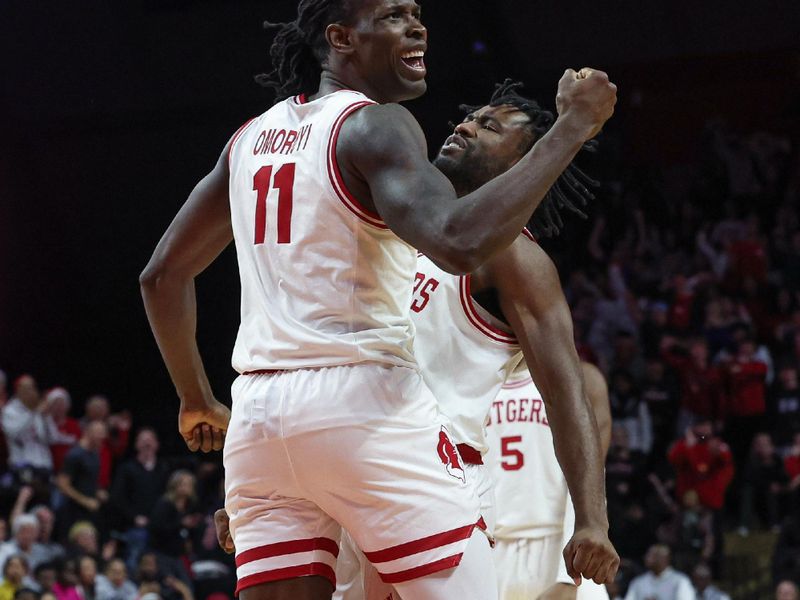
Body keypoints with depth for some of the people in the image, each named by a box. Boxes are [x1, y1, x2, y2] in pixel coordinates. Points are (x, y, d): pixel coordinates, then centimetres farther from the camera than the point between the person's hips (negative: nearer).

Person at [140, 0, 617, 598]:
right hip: (363, 405, -7)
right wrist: (571, 128, -17)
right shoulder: (374, 125, -6)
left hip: (258, 414, 7)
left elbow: (164, 274, 23)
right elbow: (458, 242, -24)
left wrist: (197, 401, 34)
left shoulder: (252, 139, 17)